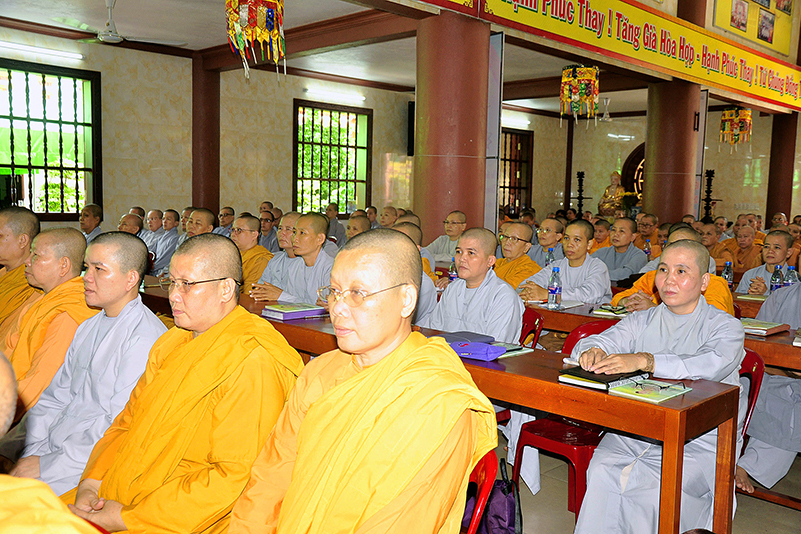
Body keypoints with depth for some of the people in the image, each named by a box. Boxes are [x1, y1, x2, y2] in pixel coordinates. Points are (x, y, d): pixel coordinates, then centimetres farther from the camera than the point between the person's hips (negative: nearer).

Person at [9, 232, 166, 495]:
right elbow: (55, 397, 13)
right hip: (48, 448, 8)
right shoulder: (88, 327, 14)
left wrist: (46, 465, -14)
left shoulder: (145, 338, -16)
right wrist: (31, 453, -1)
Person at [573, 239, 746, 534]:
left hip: (701, 439, -3)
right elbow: (600, 340, 4)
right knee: (602, 472, -23)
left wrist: (645, 361, -34)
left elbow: (713, 365, -21)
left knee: (657, 490, -28)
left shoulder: (725, 326, 1)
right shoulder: (641, 322, 15)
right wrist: (593, 350, -23)